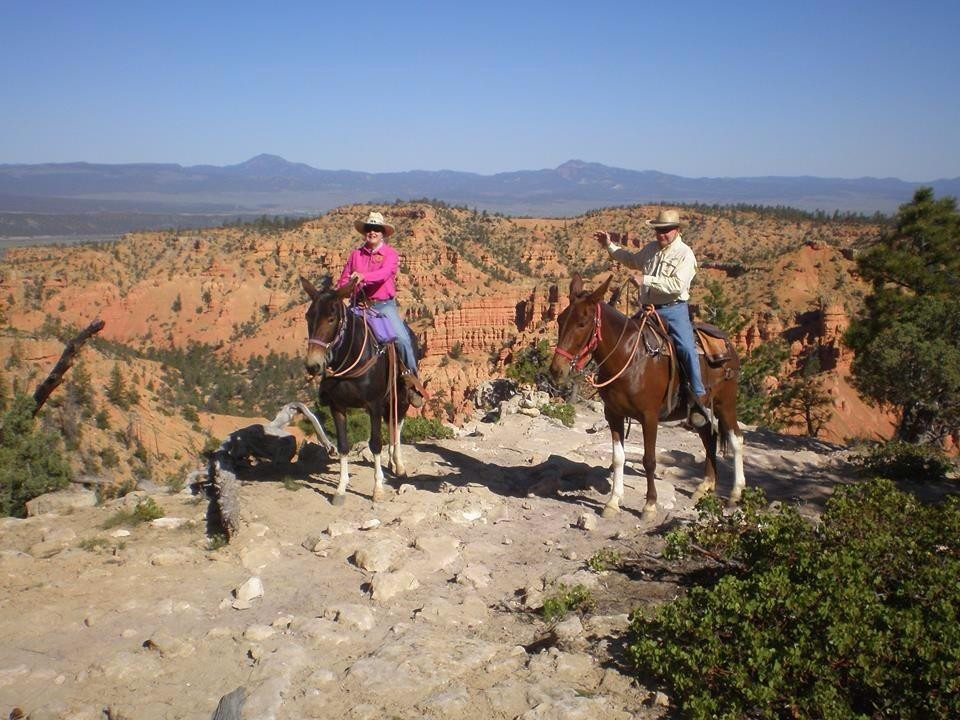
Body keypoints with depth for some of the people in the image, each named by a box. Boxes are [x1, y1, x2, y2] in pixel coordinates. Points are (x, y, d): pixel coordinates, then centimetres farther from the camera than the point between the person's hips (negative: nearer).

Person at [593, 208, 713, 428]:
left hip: (674, 310, -7)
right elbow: (632, 260, 38)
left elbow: (677, 284, -21)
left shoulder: (685, 254, -6)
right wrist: (610, 246, 35)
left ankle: (699, 400, -22)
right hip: (648, 310, 7)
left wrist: (646, 280, -20)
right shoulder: (650, 249, 15)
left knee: (686, 347, -27)